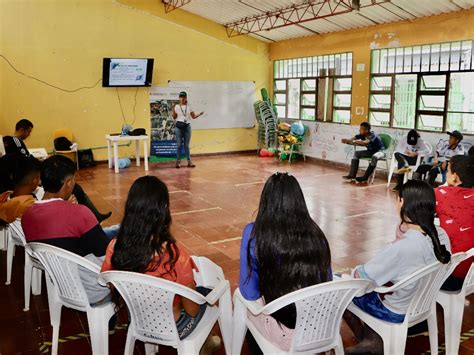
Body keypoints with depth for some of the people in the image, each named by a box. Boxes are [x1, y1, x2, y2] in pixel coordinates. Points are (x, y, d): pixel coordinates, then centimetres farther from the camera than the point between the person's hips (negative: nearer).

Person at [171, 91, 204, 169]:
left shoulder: (189, 106, 4)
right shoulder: (176, 106, 1)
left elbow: (193, 116, 6)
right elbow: (174, 117, 3)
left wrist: (199, 114, -11)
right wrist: (172, 112, -15)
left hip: (187, 126, 1)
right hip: (179, 126, -1)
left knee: (186, 145, 6)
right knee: (179, 145, 1)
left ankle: (189, 161, 9)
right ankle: (178, 161, 7)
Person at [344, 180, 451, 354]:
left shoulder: (401, 247, -35)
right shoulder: (441, 235, -12)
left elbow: (361, 276, -23)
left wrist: (355, 271, -1)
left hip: (395, 312, -7)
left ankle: (364, 338, 31)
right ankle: (372, 338, 21)